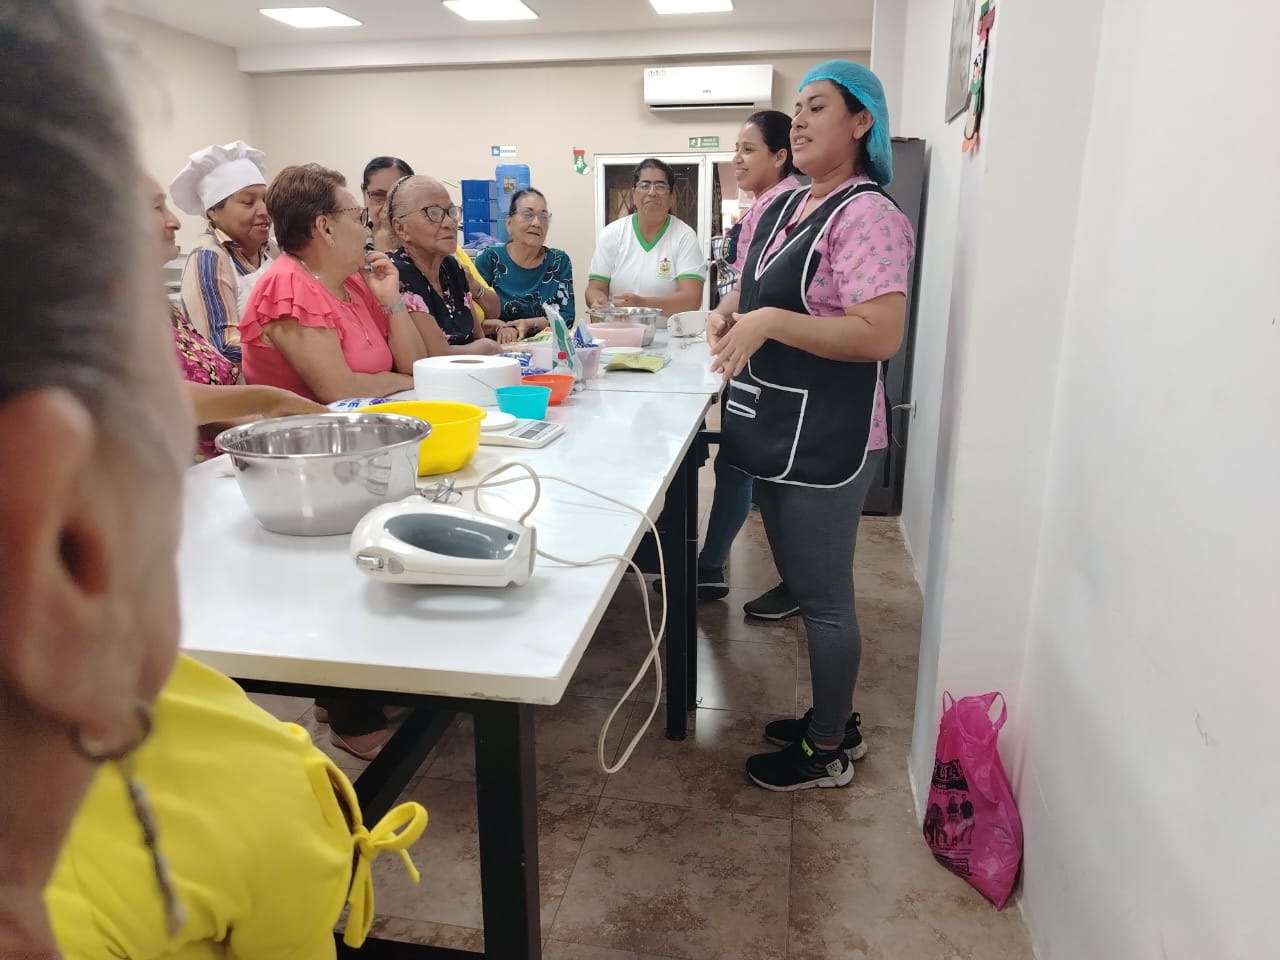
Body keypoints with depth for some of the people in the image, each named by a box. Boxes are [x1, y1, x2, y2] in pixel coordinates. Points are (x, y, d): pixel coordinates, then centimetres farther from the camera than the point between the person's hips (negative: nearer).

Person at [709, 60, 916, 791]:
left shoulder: (868, 215, -15)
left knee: (824, 597, 4)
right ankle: (833, 718, 38)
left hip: (826, 438, -9)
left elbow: (881, 335, -25)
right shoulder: (782, 208, 12)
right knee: (804, 588, 19)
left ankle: (830, 752, 24)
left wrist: (769, 322, -28)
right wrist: (731, 312, 2)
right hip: (778, 431, 9)